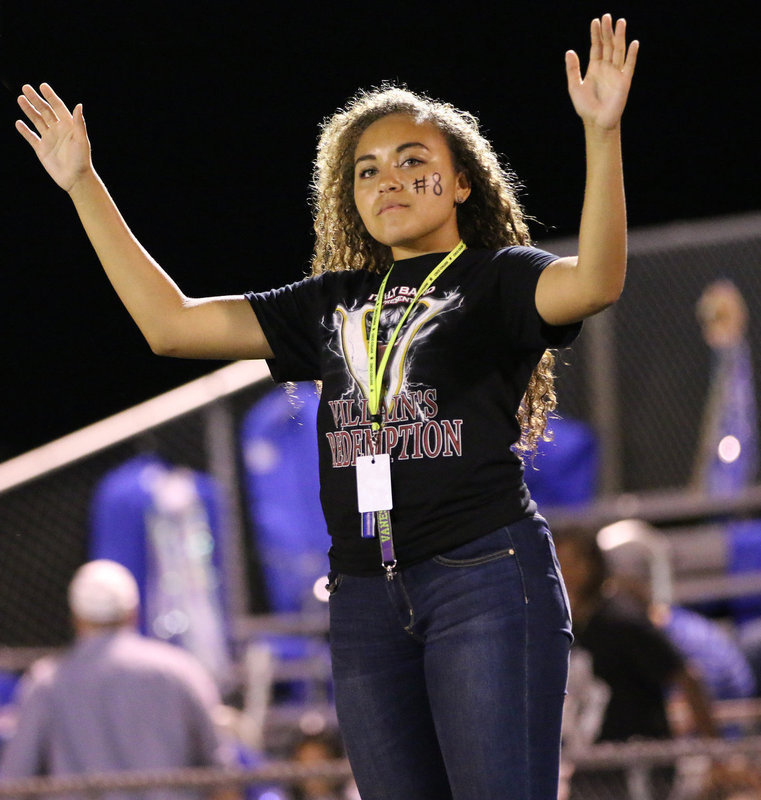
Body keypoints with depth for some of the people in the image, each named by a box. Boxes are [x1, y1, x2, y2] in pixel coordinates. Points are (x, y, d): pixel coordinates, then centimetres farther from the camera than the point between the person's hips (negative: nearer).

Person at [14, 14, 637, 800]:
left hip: (486, 578, -5)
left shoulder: (497, 279, 3)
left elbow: (595, 281, -19)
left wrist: (602, 134, -32)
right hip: (366, 595, 5)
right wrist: (83, 185, 17)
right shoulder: (335, 302, 19)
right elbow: (171, 322, 19)